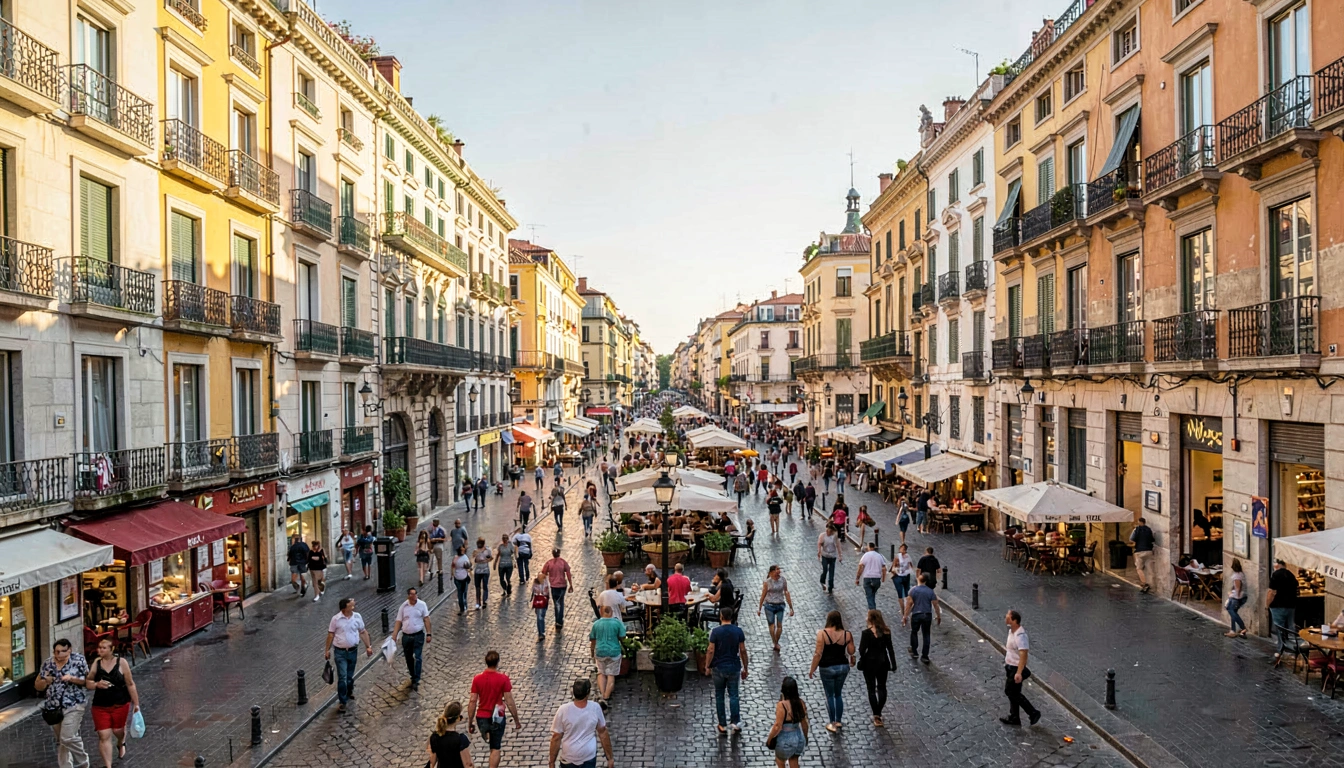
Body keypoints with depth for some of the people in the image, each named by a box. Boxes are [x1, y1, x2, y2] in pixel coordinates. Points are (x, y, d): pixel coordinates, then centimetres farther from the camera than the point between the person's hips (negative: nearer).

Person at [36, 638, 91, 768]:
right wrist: (45, 681, -10)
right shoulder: (47, 664, 5)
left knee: (67, 738, -12)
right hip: (54, 707, 5)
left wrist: (72, 678, -19)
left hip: (73, 705, -5)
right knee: (60, 741, 12)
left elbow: (87, 680, -3)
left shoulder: (78, 660, -5)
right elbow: (37, 686, 12)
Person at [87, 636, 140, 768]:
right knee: (104, 736, -3)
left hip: (120, 704, -1)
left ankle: (121, 744, 49)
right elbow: (88, 684, -1)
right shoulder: (96, 662, -5)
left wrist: (136, 703, -3)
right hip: (100, 706, 1)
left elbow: (130, 684, -6)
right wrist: (97, 684, -24)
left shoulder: (121, 662, -11)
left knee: (118, 730, 13)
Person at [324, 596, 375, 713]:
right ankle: (343, 702, 4)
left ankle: (349, 691, 44)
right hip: (340, 652, -3)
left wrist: (369, 646, 3)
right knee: (342, 677, -5)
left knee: (350, 675, 17)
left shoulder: (357, 617, -3)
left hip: (353, 651, 3)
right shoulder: (336, 619, -12)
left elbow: (363, 632, 5)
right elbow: (331, 635, -3)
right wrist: (327, 650, -1)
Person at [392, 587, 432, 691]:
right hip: (406, 636, 3)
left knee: (417, 658, -9)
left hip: (418, 635, -2)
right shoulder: (403, 606, -1)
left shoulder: (422, 604, -5)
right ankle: (413, 677, 30)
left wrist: (429, 634, -8)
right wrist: (393, 637, -4)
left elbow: (426, 619, -3)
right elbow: (398, 622, 1)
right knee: (408, 659, 12)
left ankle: (416, 681, -9)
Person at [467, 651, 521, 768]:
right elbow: (509, 702, -13)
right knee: (495, 749, 7)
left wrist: (470, 722, 5)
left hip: (481, 718, 3)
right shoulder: (503, 679, -14)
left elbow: (472, 701, -5)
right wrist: (517, 721, -3)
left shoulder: (477, 679, -7)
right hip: (497, 718, -3)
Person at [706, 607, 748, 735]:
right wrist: (745, 668, 6)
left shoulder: (715, 631, -12)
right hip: (734, 667, 1)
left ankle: (723, 726, 15)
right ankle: (736, 721, 5)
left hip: (719, 668, -1)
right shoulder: (738, 630, -6)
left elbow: (711, 651, -12)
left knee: (719, 696, 11)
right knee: (733, 695, 13)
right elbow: (743, 650, -4)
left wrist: (708, 666, 1)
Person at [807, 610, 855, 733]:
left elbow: (818, 654, -16)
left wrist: (812, 670, -7)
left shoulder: (822, 633, -16)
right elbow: (851, 651, 3)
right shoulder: (846, 634, -6)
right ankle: (838, 721, 30)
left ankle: (832, 724, 17)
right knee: (838, 694, 21)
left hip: (827, 668, -3)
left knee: (830, 696, 12)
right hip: (843, 667, 3)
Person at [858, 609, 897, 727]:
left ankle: (876, 715, 4)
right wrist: (893, 664, 6)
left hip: (869, 664, -4)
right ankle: (879, 713, 22)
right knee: (882, 687, 19)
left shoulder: (867, 632, -18)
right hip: (883, 662, 4)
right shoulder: (886, 632, -5)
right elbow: (890, 649, -1)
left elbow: (862, 649, -17)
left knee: (871, 689, 7)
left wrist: (862, 659, 4)